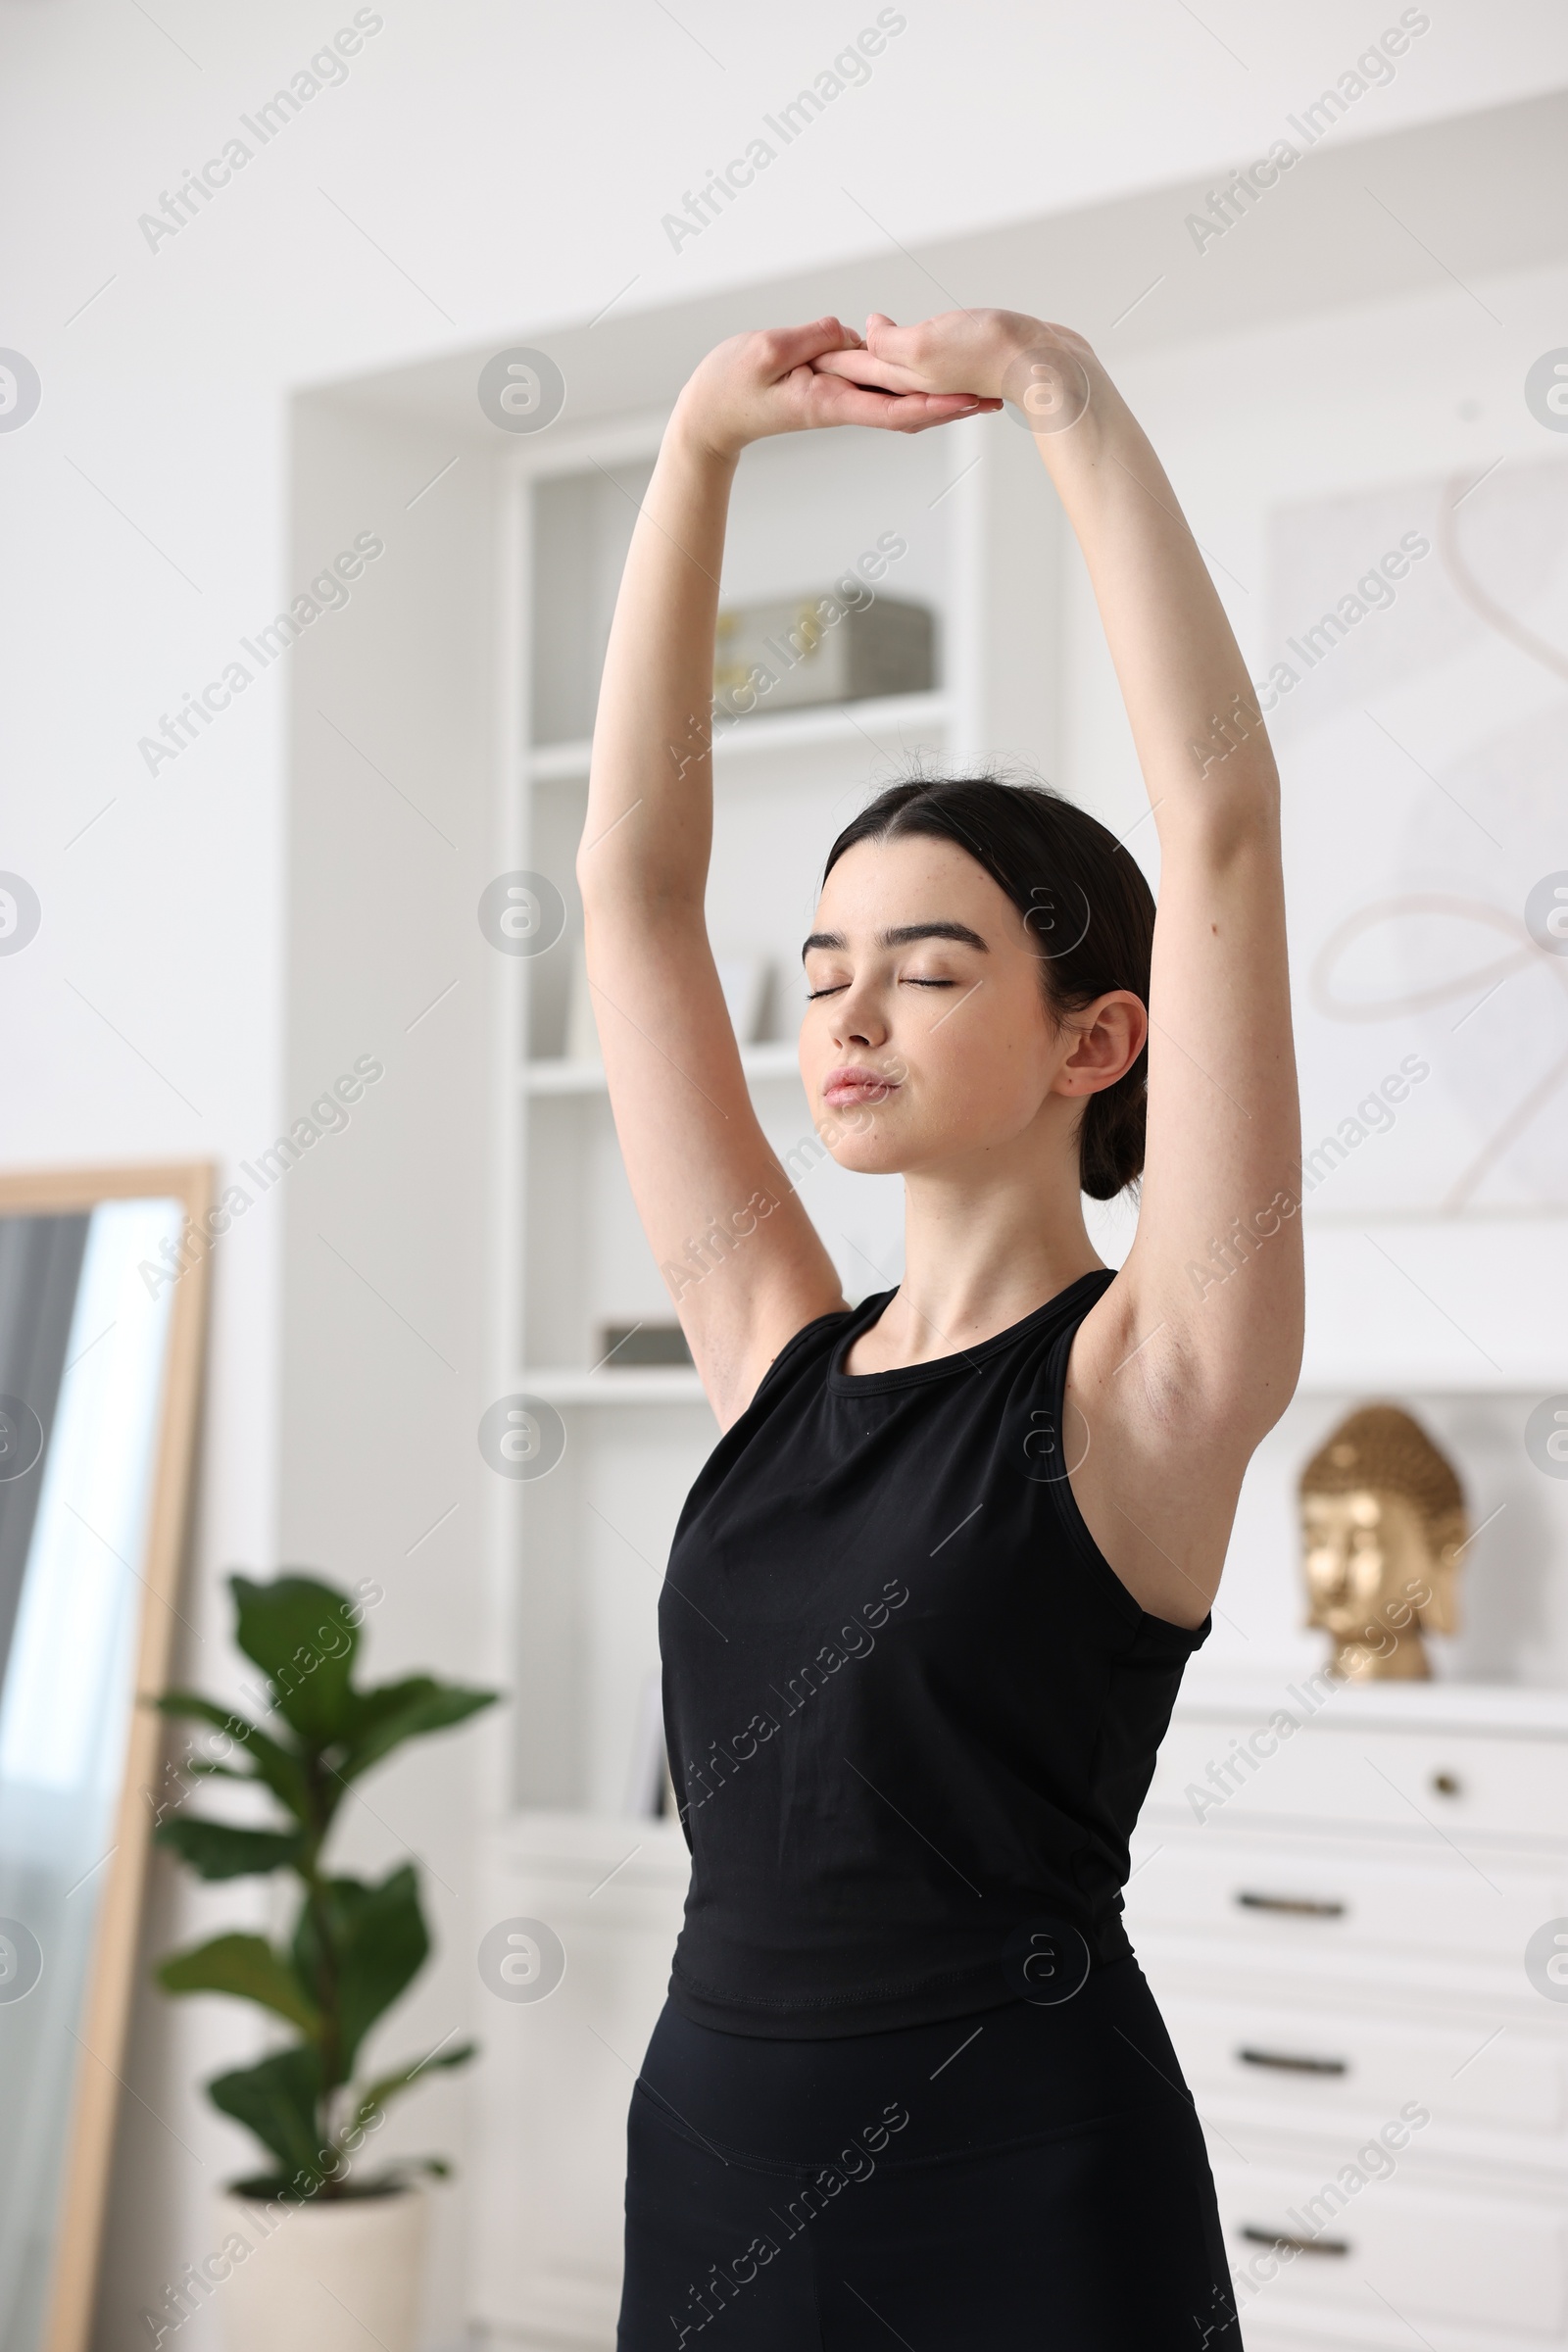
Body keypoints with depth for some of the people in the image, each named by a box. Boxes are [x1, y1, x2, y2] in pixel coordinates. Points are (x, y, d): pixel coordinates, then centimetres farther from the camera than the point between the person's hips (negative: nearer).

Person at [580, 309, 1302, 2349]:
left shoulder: (1149, 1374, -7)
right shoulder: (780, 1351, 6)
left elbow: (1220, 824, -16)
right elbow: (633, 876, 4)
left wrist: (1069, 398, -13)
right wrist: (700, 451, 0)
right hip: (713, 2167, 5)